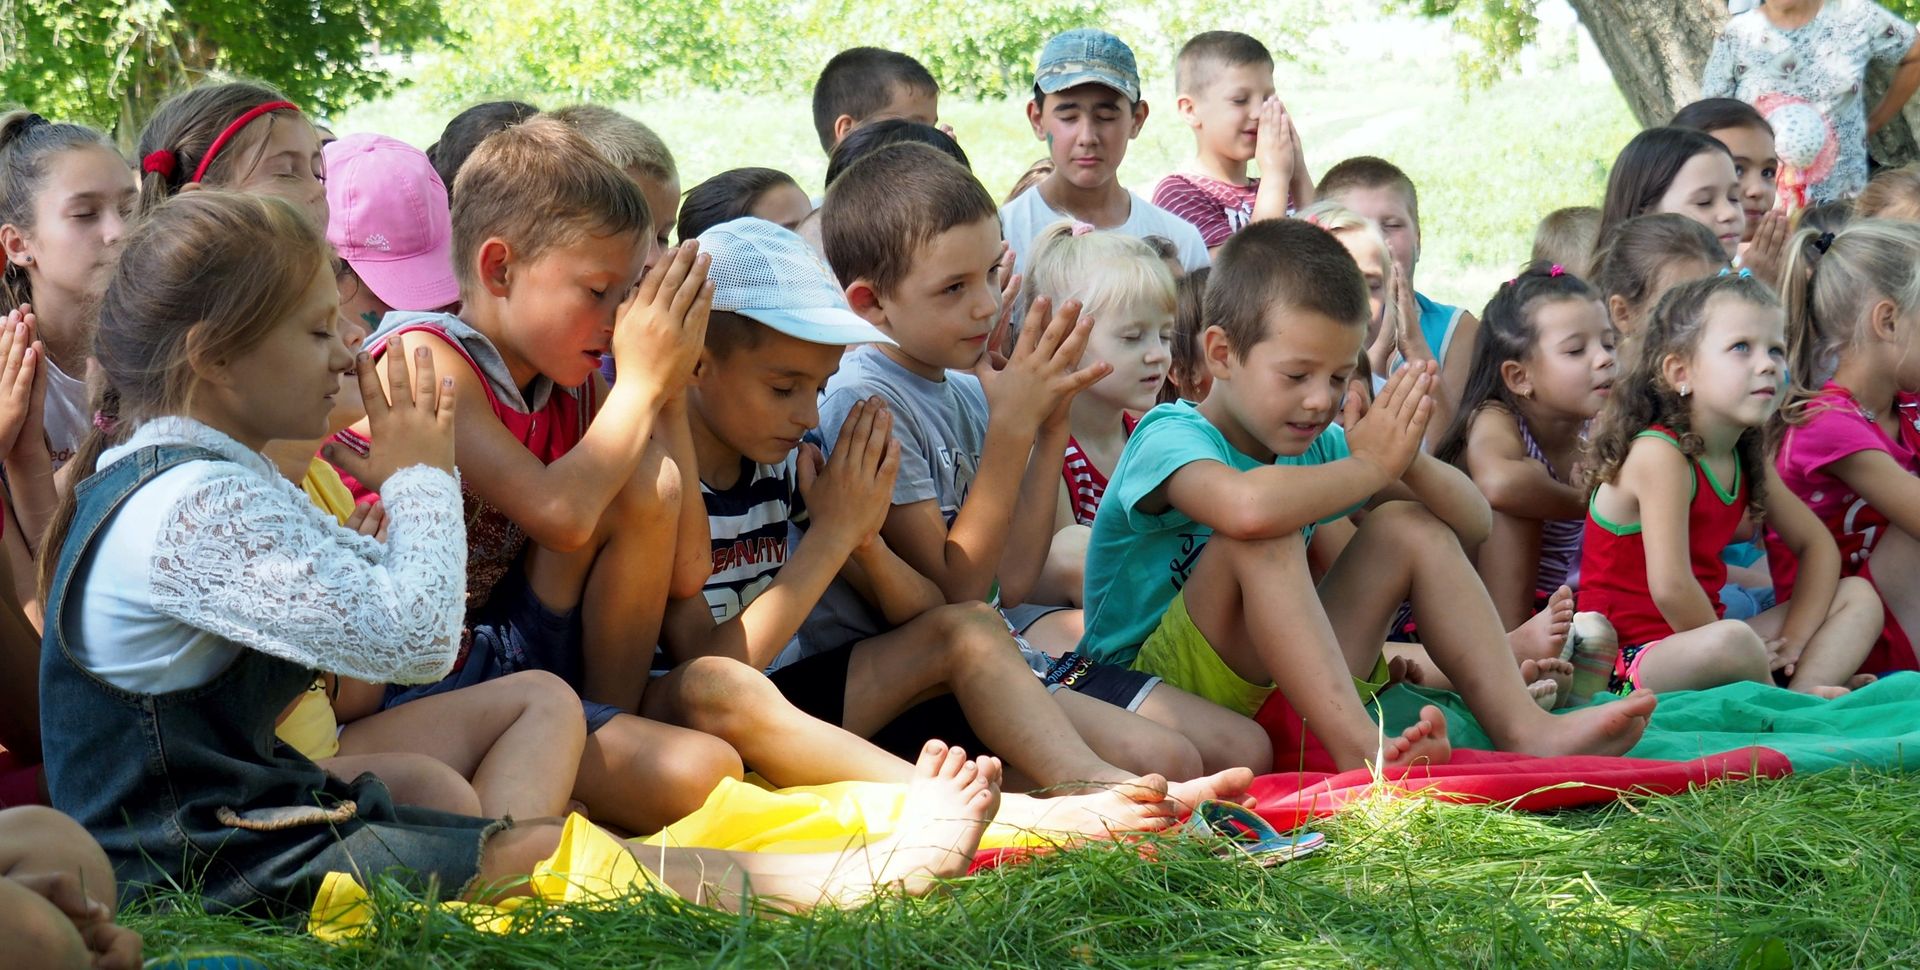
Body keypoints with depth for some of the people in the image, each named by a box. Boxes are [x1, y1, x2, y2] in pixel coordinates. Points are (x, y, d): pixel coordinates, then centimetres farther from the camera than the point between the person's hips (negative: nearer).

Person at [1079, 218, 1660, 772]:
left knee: (1409, 527, 2)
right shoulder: (1170, 436, -17)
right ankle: (1359, 748, -39)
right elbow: (1247, 507, -42)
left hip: (1276, 686, 8)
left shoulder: (1317, 446, 6)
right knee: (1265, 535, -29)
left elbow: (1473, 524, 7)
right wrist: (1370, 465, -25)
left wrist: (1410, 461, -15)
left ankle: (1523, 727, -8)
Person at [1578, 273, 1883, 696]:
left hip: (1695, 633, 10)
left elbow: (1817, 545, 17)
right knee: (1731, 643, -41)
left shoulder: (1748, 459, 8)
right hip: (1634, 658, -10)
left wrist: (1794, 638, 0)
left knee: (1859, 598, 9)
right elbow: (1669, 586, -27)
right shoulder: (1660, 455, -18)